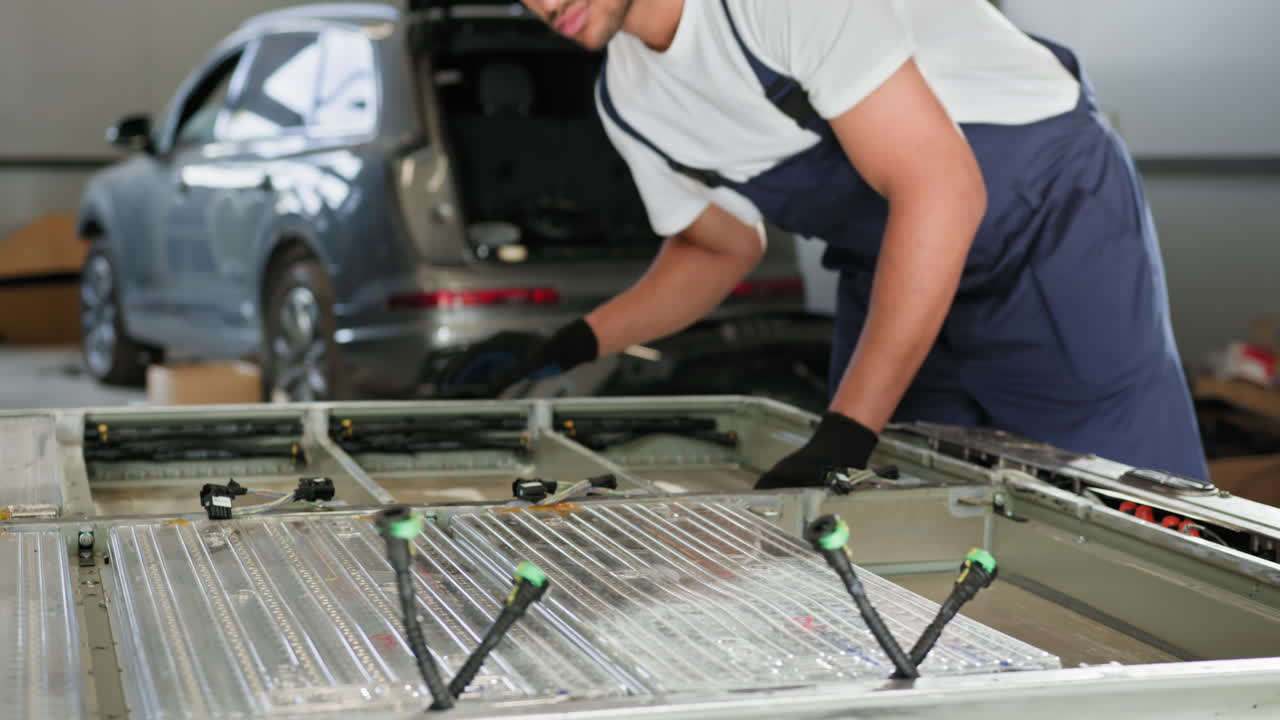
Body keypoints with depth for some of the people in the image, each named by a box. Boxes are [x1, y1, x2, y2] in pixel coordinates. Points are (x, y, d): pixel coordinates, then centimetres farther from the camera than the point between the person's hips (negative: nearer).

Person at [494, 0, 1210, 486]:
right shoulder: (628, 103, -4)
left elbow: (940, 187, -34)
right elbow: (721, 246, 13)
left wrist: (843, 436, -36)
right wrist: (579, 345, -3)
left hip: (1054, 225, -7)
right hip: (890, 269, 7)